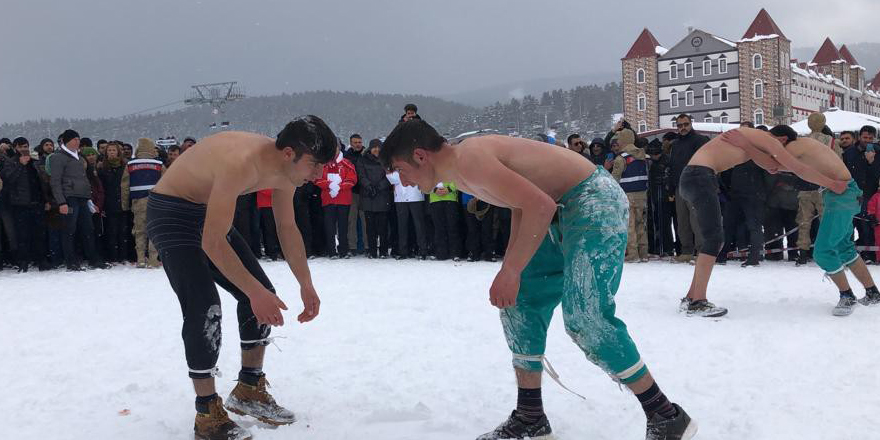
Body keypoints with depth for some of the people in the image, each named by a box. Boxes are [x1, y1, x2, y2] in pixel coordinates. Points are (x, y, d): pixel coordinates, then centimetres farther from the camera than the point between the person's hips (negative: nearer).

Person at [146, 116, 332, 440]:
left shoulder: (285, 171, -9)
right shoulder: (242, 163, -36)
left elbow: (287, 228, 8)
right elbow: (212, 243, -36)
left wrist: (306, 285, 8)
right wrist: (254, 291, -34)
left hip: (208, 213, 9)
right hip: (170, 212, -9)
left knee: (261, 294, 6)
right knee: (204, 309, -20)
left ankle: (249, 391, 20)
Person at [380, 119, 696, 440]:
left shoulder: (468, 160, -21)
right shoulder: (461, 170, 10)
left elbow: (540, 206, -27)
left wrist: (511, 271, -21)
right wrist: (509, 269, 10)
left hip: (596, 200, -11)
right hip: (564, 210, 11)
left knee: (584, 318, -18)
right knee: (519, 304, 10)